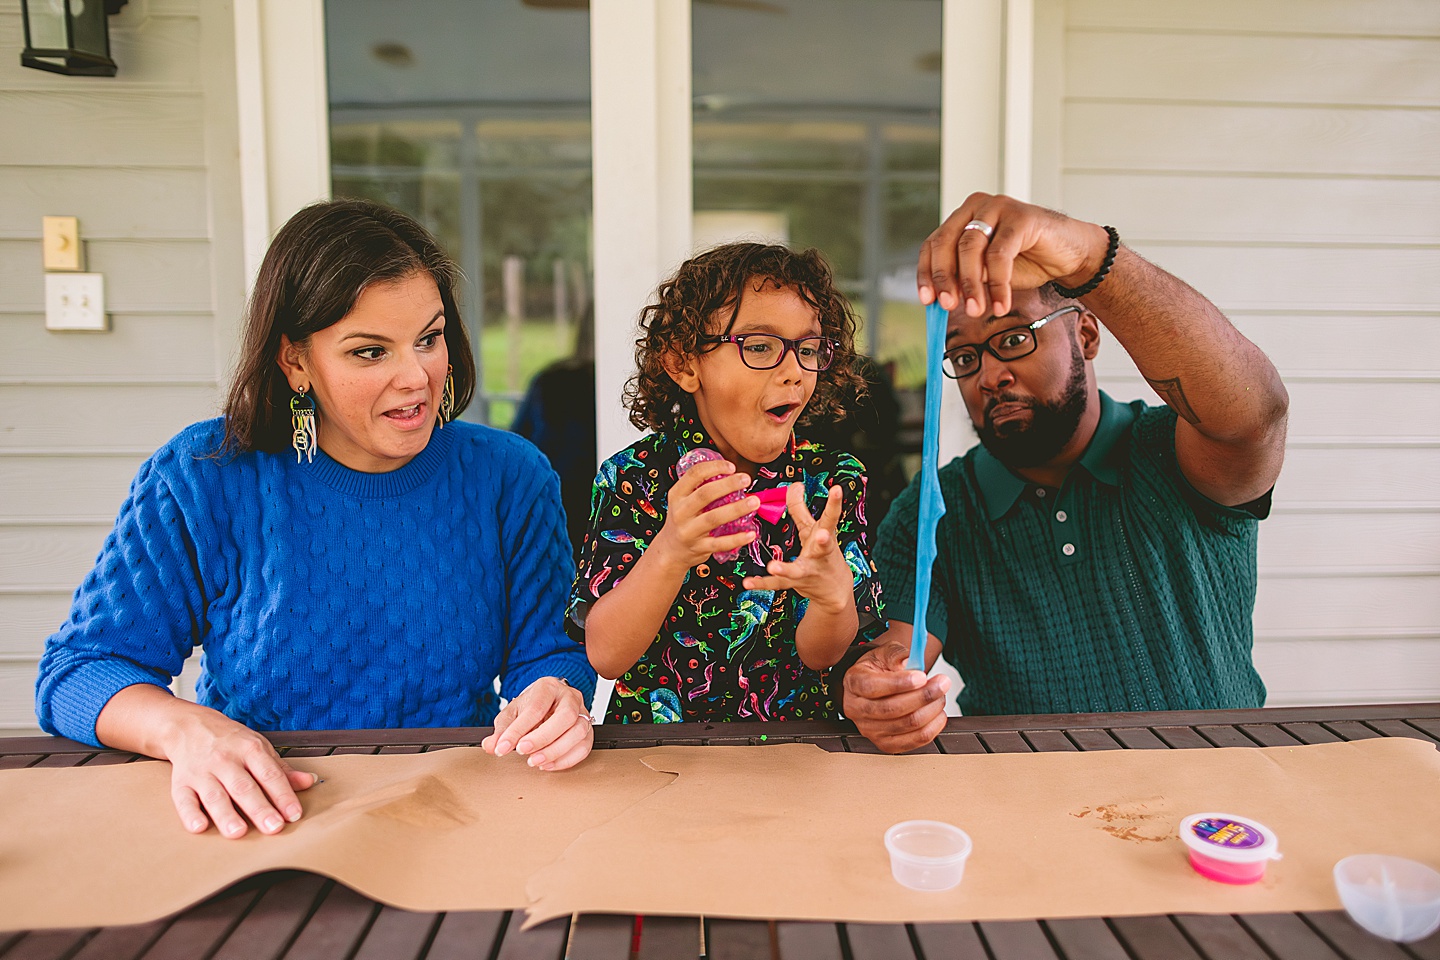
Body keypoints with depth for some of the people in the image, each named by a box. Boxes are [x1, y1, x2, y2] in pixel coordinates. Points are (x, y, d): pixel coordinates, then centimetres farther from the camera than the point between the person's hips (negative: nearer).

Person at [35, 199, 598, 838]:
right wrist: (182, 727, -26)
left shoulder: (510, 478, -2)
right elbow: (80, 666, -3)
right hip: (248, 822, -1)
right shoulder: (203, 478, -6)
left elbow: (548, 650, 1)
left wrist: (556, 697, -25)